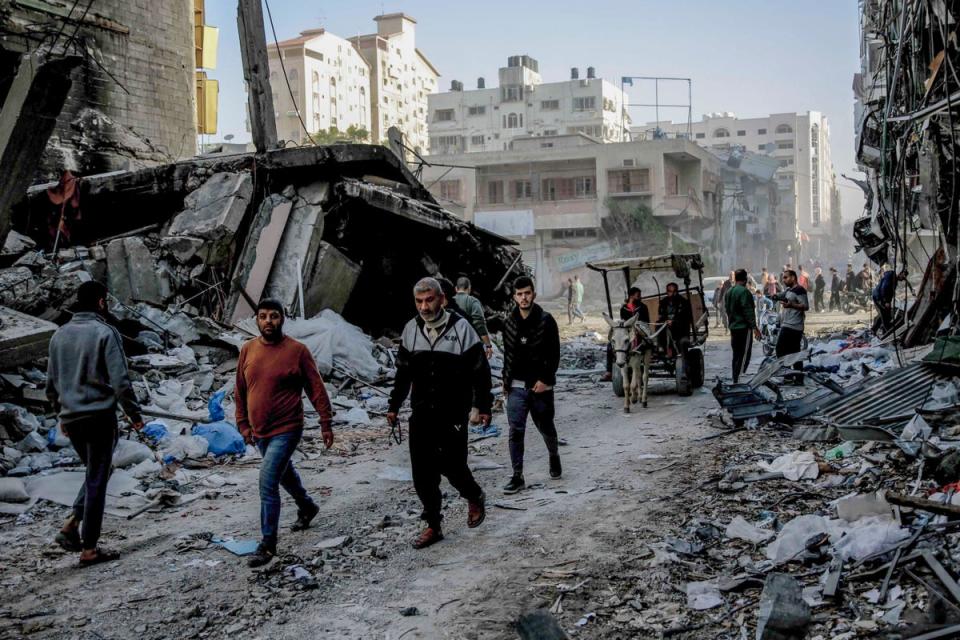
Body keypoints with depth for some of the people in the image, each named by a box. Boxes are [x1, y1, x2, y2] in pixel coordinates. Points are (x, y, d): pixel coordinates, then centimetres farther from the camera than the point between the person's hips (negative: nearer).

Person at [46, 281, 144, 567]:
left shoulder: (59, 335, 9)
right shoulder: (105, 333, -10)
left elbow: (51, 382, 14)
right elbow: (120, 380, -14)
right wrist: (134, 414, -5)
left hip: (71, 418, 6)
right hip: (99, 417, -6)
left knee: (94, 474, 22)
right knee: (97, 480, 1)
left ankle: (71, 525, 8)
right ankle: (89, 549, 4)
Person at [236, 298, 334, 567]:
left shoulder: (297, 350, -11)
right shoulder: (247, 350, 2)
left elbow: (316, 389, -7)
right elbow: (240, 391, 11)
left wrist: (326, 424, -7)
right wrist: (243, 424, 10)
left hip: (286, 430, -6)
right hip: (259, 432, 6)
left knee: (268, 484, -13)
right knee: (284, 473, 26)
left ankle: (267, 544, -4)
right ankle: (307, 507, 52)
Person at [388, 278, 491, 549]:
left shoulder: (461, 327, -8)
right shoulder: (411, 330, 4)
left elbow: (480, 371, -2)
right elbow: (403, 373, 15)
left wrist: (484, 406, -1)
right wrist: (394, 405, 15)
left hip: (453, 414, -4)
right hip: (421, 414, 4)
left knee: (452, 465, -5)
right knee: (422, 472, 3)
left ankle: (474, 497, 27)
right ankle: (433, 525, 17)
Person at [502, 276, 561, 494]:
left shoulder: (546, 320, -7)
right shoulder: (509, 322, 5)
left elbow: (554, 355, -7)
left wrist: (545, 380, -14)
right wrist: (506, 380, 10)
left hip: (540, 385, -2)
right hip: (516, 386, 2)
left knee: (546, 427, 13)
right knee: (516, 430, -5)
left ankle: (554, 456, 42)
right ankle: (517, 476, -2)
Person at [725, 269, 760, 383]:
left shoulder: (729, 292, 13)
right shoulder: (744, 291, -14)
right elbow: (748, 311, -18)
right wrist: (755, 327, -18)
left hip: (733, 328, 9)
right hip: (744, 327, -9)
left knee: (736, 356, 14)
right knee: (744, 356, -8)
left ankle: (735, 380, 17)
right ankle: (738, 381, -14)